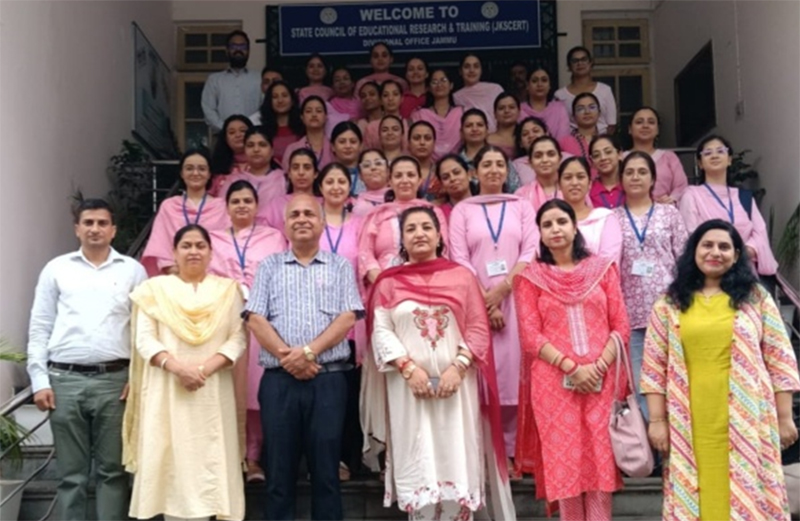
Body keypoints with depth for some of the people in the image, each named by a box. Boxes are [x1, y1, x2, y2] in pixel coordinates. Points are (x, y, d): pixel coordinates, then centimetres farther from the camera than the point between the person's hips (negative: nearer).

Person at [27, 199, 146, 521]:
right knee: (70, 473, 7)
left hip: (115, 380, 0)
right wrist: (39, 380, 0)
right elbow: (40, 328, 8)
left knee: (112, 470, 5)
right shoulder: (56, 269, 10)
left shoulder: (133, 271, 8)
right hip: (65, 380, 1)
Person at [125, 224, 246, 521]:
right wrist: (177, 366, -16)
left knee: (208, 462, -1)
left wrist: (205, 368, -14)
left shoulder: (228, 290, 10)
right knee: (171, 462, -1)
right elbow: (144, 339, 0)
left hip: (213, 393, 1)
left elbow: (238, 338, 1)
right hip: (167, 392, 0)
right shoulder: (155, 288, 8)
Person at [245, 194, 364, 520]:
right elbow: (255, 319, 1)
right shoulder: (269, 266, 13)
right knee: (279, 471, 5)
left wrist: (309, 351, -13)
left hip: (328, 379, -1)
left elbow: (348, 318, -1)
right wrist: (288, 356, -12)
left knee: (326, 470, 3)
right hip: (278, 380, 1)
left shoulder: (340, 266, 11)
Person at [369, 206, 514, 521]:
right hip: (411, 386, 0)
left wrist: (458, 367, -11)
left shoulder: (461, 276, 8)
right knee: (418, 464, 0)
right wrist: (409, 368, -13)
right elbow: (381, 332, 0)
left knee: (457, 461, 0)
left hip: (456, 383, 0)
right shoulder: (389, 282, 9)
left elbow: (478, 329, 2)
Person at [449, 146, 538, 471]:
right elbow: (459, 259, 0)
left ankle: (509, 449, 4)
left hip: (515, 300, 1)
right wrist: (485, 301, -10)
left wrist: (502, 289, -11)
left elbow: (531, 252, 2)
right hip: (476, 303, -1)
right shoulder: (462, 210, 10)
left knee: (513, 373, -3)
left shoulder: (521, 207, 13)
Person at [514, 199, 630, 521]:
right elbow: (530, 336, -1)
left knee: (601, 461, -1)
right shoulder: (530, 277, 7)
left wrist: (599, 366, -10)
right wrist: (572, 367, -12)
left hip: (601, 380, 1)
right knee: (563, 462, 0)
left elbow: (620, 326, 6)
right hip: (553, 382, -1)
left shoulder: (603, 268, 11)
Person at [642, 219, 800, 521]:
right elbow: (654, 366, 4)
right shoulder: (670, 304, 5)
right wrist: (657, 420, 0)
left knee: (748, 495, 4)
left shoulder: (755, 298, 5)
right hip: (691, 424, 0)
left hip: (746, 420, 0)